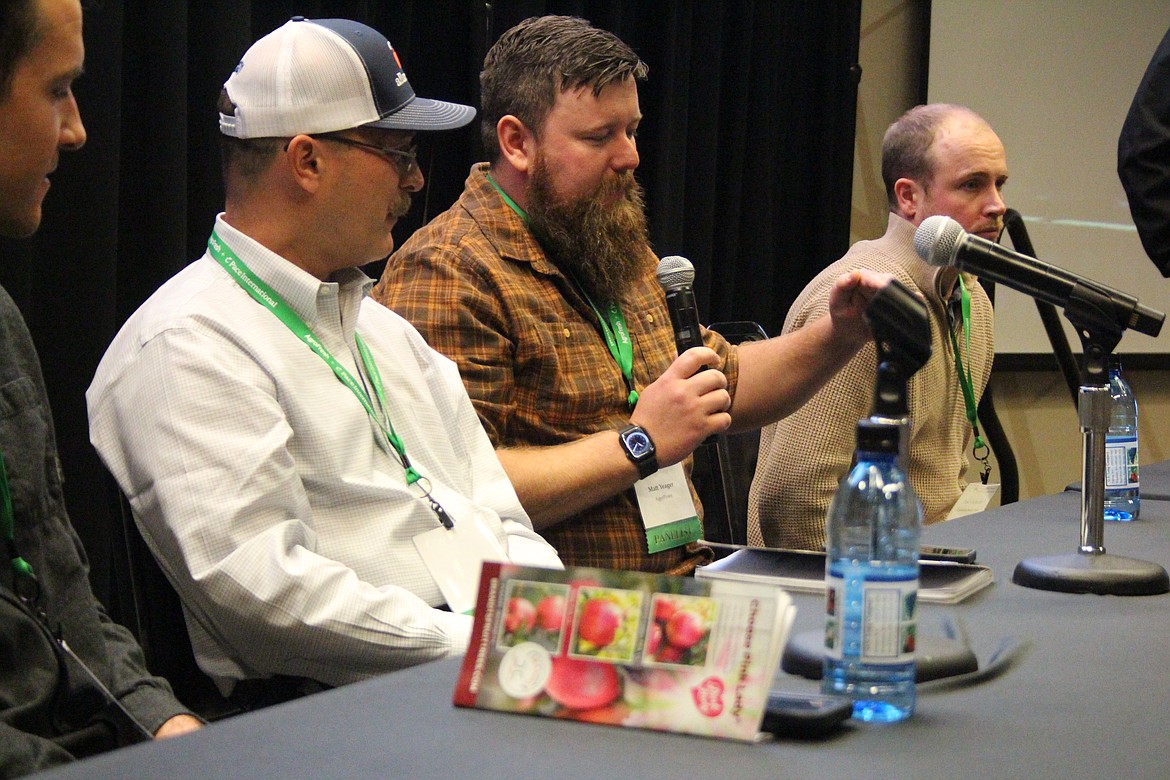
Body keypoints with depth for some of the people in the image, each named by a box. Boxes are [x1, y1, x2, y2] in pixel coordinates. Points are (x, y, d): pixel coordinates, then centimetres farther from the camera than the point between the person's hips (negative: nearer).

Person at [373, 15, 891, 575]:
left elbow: (725, 386, 31)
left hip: (681, 588, 8)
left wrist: (837, 337, 14)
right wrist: (639, 444, -17)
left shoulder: (621, 254, 19)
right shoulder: (447, 274, -12)